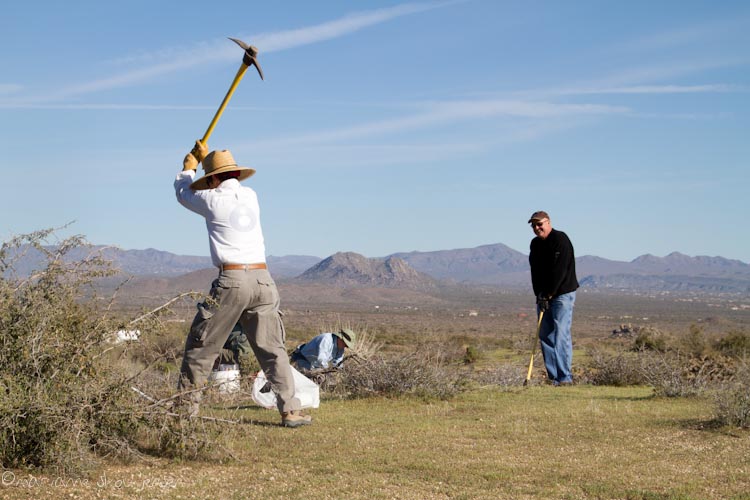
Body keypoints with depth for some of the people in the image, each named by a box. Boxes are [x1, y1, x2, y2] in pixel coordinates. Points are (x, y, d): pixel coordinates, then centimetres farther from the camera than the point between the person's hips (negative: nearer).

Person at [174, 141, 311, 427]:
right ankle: (290, 411, -3)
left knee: (201, 347, 8)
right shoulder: (250, 195, 14)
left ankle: (186, 406, 13)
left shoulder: (213, 199, 0)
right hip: (262, 279, 4)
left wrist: (189, 166, 42)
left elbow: (183, 192, 22)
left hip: (231, 280, -4)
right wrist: (208, 157, 51)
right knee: (273, 350, 4)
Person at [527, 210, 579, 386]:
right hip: (544, 296, 8)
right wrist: (539, 294, -4)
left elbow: (559, 271, -18)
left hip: (562, 294, -8)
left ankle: (565, 378, -11)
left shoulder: (560, 240, -13)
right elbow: (535, 271, 9)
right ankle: (553, 377, 8)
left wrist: (548, 295, -17)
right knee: (545, 335, 4)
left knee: (561, 335, -12)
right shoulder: (535, 243, 12)